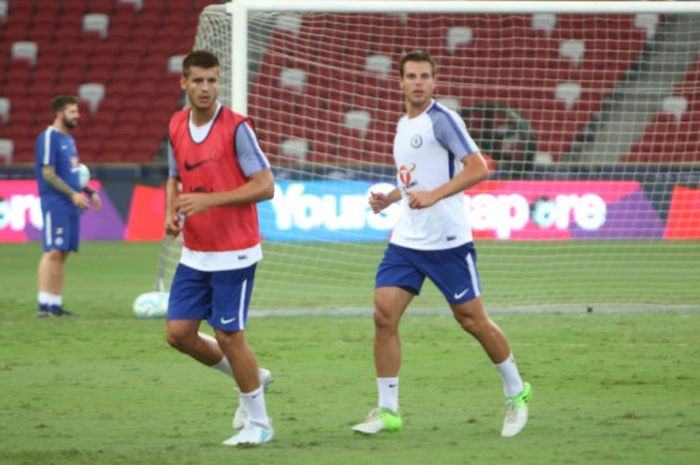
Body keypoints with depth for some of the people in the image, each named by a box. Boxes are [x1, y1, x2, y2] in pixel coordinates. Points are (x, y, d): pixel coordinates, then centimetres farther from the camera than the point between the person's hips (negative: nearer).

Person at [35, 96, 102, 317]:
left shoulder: (68, 139, 18)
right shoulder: (48, 138, -10)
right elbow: (48, 174, -16)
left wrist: (89, 192, 16)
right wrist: (73, 194, -20)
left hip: (70, 206, 9)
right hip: (55, 203, -9)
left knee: (62, 254, 8)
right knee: (53, 252, -13)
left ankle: (56, 305, 9)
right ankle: (44, 304, -15)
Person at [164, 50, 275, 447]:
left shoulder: (236, 128, -14)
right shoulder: (176, 127, 5)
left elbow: (266, 186, -16)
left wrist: (209, 200, -24)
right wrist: (172, 213, -1)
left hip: (233, 253, -6)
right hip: (194, 253, 6)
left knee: (229, 335, -4)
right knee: (180, 333, 3)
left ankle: (258, 423, 13)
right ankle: (251, 378, 27)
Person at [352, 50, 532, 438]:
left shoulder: (441, 120, -10)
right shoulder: (403, 125, 15)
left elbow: (478, 168, -20)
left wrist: (433, 195, -28)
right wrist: (388, 199, 13)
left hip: (446, 241, -7)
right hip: (405, 241, 7)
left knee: (472, 319, 1)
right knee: (384, 315, -6)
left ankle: (516, 392, 20)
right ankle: (387, 410, 0)